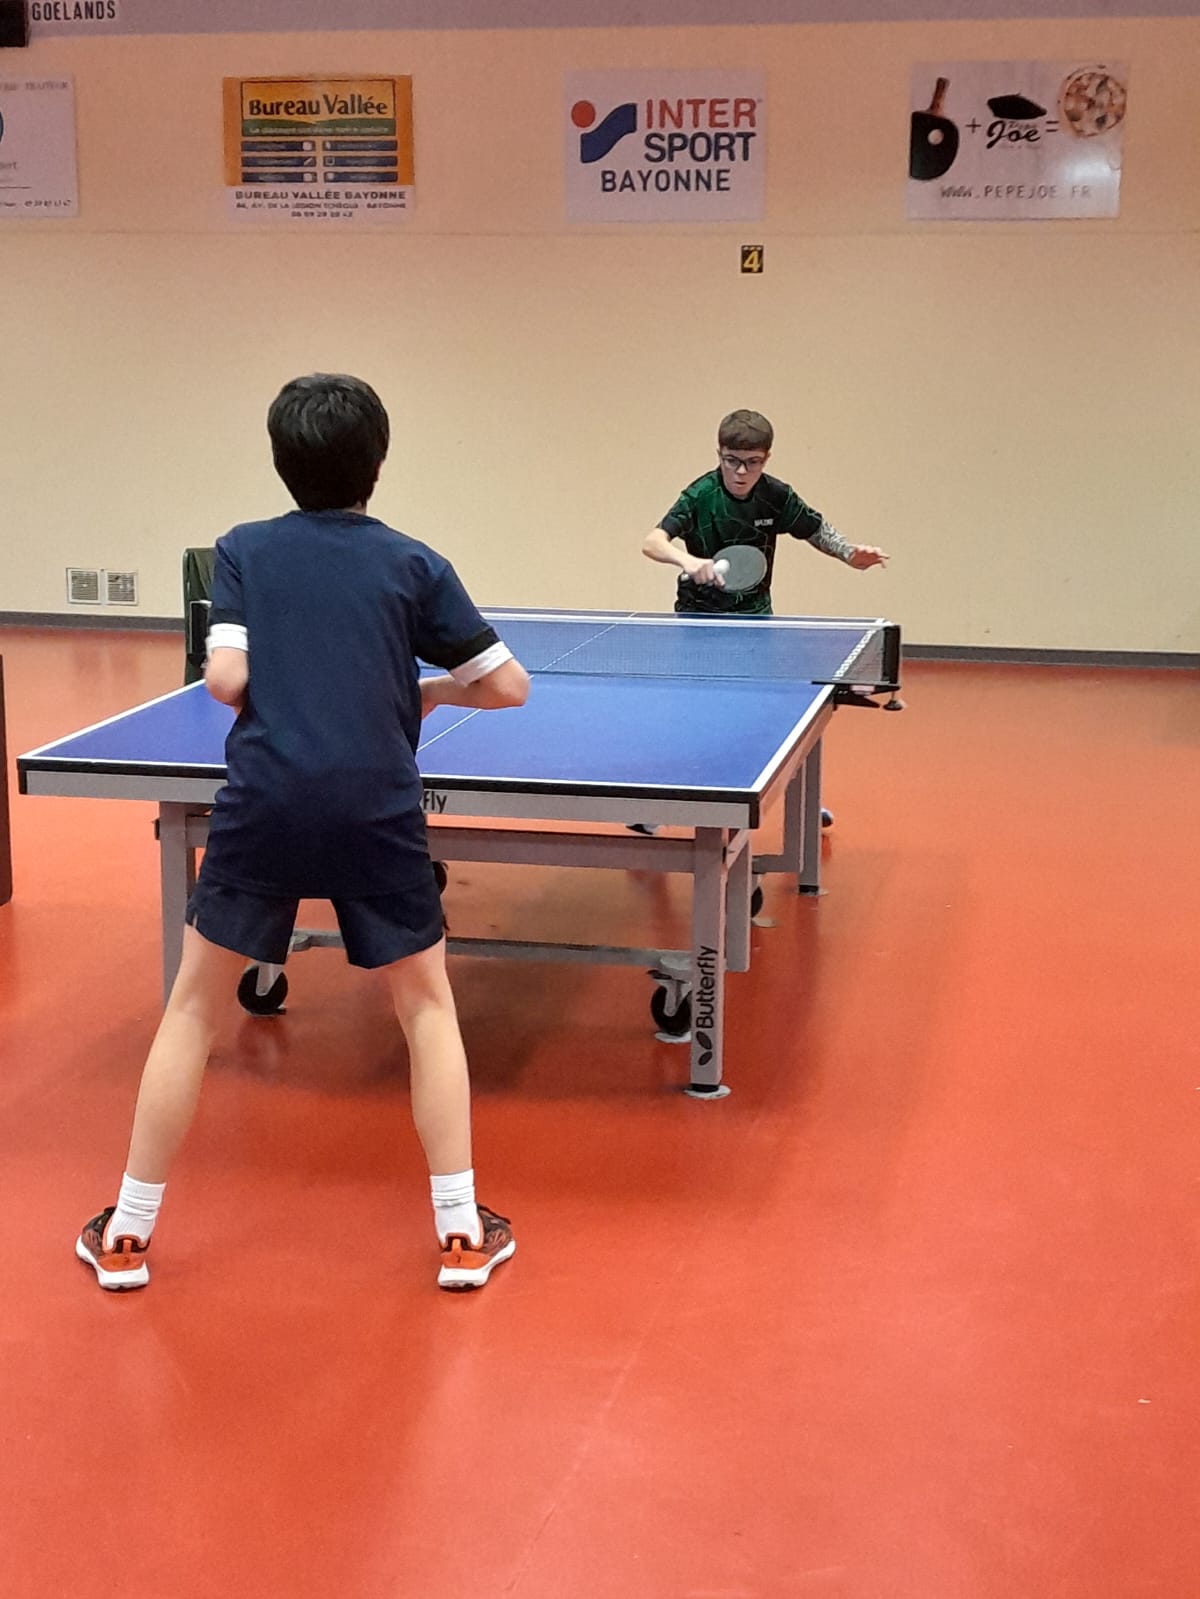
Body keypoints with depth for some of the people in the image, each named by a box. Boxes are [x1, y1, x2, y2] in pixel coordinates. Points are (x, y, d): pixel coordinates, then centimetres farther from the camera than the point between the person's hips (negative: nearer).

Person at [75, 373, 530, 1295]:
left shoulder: (243, 551, 8)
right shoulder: (414, 564, 7)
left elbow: (226, 679, -3)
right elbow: (510, 686, 6)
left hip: (264, 803, 0)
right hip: (378, 810, 0)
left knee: (193, 1006, 14)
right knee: (427, 1005, 17)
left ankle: (128, 1235, 19)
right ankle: (462, 1234, 14)